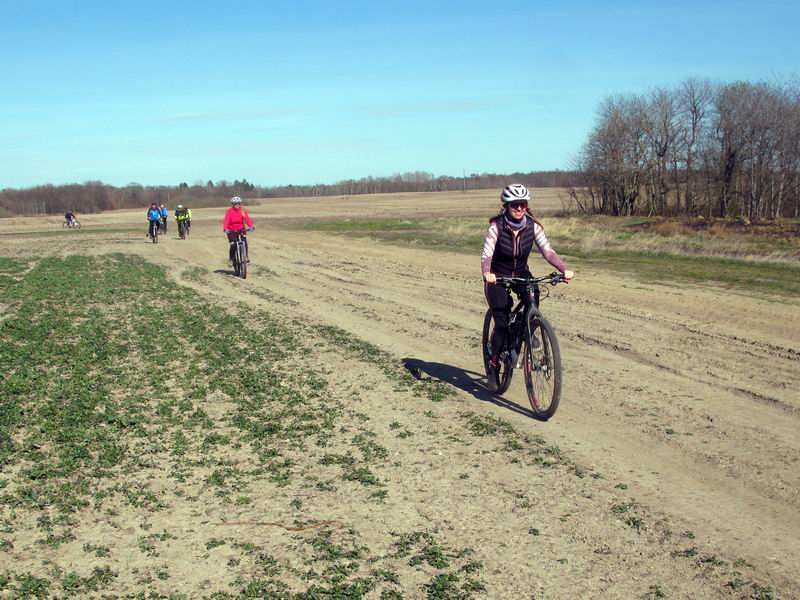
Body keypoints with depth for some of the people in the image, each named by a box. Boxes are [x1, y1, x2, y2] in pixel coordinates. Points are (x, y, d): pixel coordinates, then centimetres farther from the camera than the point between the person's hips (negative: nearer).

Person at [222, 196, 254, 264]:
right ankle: (231, 259, 6)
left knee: (244, 242, -17)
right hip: (231, 230, -2)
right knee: (232, 245, -13)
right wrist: (225, 228, -39)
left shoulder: (242, 211, -3)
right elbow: (226, 220, -22)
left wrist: (251, 226, -33)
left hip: (240, 229, 2)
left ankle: (246, 256, 3)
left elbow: (247, 218, -15)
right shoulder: (229, 211, -11)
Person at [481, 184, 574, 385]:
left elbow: (547, 251, -20)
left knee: (533, 296, -25)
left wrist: (565, 269, -36)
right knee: (502, 324, -11)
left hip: (521, 274, 4)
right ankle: (494, 364, 8)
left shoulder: (533, 226, -13)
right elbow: (486, 255, -31)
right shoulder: (496, 226, -21)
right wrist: (487, 273, -52)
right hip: (497, 277, -3)